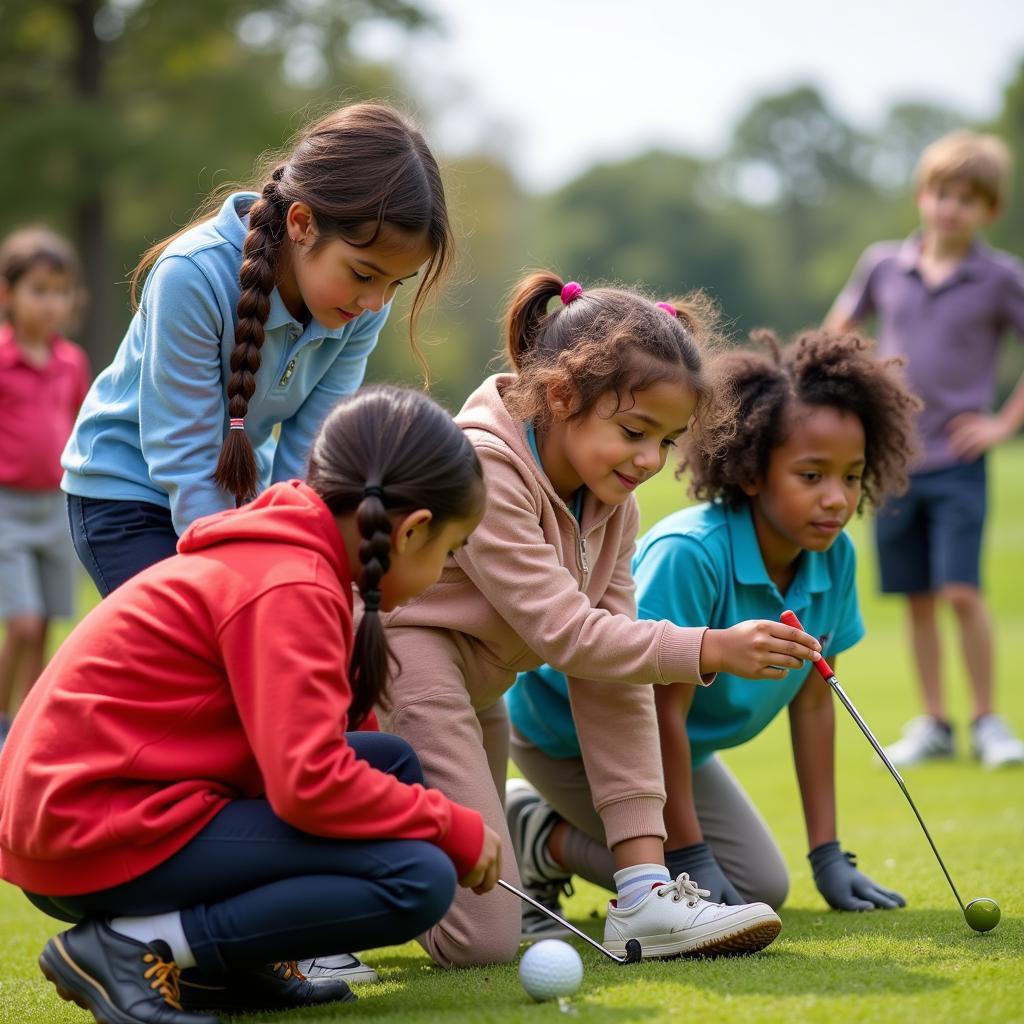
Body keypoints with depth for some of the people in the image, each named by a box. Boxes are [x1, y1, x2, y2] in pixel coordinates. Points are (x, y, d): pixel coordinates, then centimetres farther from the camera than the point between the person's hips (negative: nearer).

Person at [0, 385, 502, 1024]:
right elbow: (310, 784, -25)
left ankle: (232, 967, 5)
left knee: (391, 763, 12)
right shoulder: (289, 588, -18)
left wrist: (443, 823, 15)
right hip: (101, 836, -10)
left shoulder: (280, 551, 13)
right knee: (417, 880, -17)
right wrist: (457, 831, -11)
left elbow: (317, 736, 20)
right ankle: (139, 949, -13)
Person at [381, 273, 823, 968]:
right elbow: (565, 632, -24)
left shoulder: (612, 503, 5)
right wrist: (711, 650, -29)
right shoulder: (483, 472, -23)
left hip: (474, 690, 10)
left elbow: (610, 658, 1)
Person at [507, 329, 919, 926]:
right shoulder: (689, 553, -34)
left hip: (676, 746, 8)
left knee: (765, 889, 6)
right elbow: (663, 712, -29)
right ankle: (538, 839, 3)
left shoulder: (834, 559, -13)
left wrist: (828, 855, -4)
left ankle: (558, 832, 17)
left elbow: (812, 704, -4)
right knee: (739, 894, -14)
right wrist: (689, 855, -26)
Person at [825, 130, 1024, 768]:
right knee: (917, 597, 6)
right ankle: (934, 725, 16)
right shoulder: (884, 265, 5)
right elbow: (839, 329, 20)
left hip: (958, 460, -3)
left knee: (960, 591, -11)